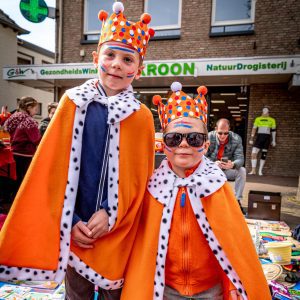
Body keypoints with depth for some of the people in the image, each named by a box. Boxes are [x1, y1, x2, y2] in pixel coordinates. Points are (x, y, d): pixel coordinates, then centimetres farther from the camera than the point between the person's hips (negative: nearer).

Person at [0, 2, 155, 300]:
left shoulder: (141, 116, -6)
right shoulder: (73, 102, -3)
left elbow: (139, 178, -3)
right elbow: (54, 167, -2)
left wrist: (112, 215, -14)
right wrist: (69, 220, -6)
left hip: (117, 230, -1)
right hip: (74, 227, 1)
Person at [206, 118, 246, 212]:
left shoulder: (236, 139, -13)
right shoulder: (208, 137, -17)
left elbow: (240, 158, -17)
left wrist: (232, 164, -42)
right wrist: (214, 163, -38)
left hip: (228, 170, 2)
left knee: (242, 171, -26)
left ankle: (237, 200, -11)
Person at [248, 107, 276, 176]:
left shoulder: (272, 120, 8)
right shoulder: (258, 119, 10)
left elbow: (273, 130, 9)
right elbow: (254, 129, 9)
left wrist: (273, 141, 6)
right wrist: (251, 139, 4)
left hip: (267, 138, 0)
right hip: (259, 137, 0)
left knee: (264, 155, 2)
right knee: (253, 153, -11)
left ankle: (260, 171, 11)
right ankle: (253, 170, -3)